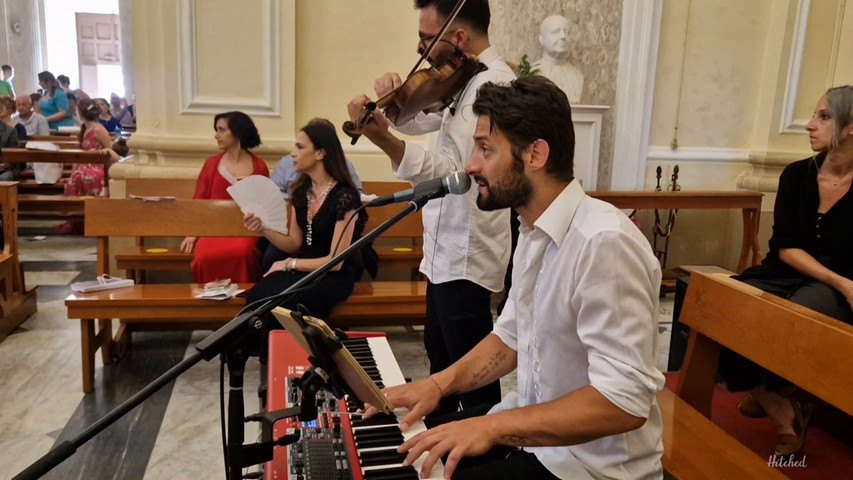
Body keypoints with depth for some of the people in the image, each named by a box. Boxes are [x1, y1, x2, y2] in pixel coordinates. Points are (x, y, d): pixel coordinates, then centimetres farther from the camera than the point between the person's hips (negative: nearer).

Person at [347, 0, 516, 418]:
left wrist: (383, 139, -40)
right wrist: (394, 96, -3)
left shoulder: (492, 84, -22)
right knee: (440, 354, 25)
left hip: (465, 253, -11)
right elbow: (418, 121, 18)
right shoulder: (461, 79, 10)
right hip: (447, 250, 11)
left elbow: (451, 171, -30)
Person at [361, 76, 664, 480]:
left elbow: (624, 401, -28)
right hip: (534, 426, 8)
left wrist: (493, 427, -29)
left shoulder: (605, 242, -27)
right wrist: (440, 383, -3)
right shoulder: (533, 230, 2)